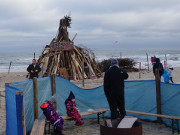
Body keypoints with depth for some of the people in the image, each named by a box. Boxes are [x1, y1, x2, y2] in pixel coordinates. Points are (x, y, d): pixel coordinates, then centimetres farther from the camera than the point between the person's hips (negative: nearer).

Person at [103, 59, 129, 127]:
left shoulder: (108, 72, -8)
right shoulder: (122, 71, 0)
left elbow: (106, 85, -8)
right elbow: (126, 76, 24)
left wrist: (106, 93, 1)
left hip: (111, 94, -2)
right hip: (120, 93, 3)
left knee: (113, 109, 1)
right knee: (122, 108, 14)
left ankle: (114, 125, 1)